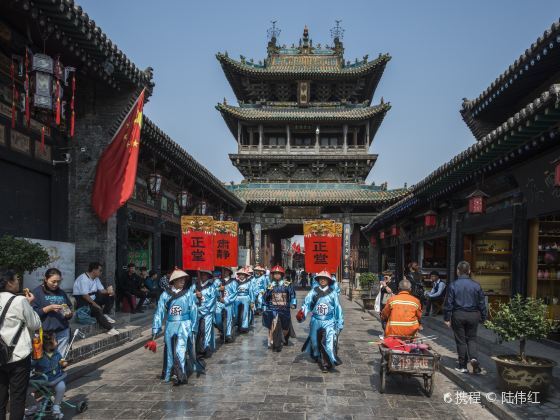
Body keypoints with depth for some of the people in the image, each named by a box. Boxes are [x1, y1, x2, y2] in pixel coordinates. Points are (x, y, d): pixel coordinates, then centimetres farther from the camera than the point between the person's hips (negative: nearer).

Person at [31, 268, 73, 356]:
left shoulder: (62, 293, 13)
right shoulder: (37, 292, -1)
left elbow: (70, 308, 18)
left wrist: (69, 314, -4)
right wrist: (49, 308, -18)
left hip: (63, 332, 4)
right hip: (45, 333, -4)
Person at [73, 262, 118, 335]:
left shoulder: (96, 278, 8)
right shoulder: (83, 278, -21)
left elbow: (101, 290, 9)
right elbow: (85, 295, -27)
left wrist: (108, 291, -15)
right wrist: (96, 305, -26)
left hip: (92, 299, 9)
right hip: (82, 301, -9)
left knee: (110, 297, 0)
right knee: (96, 309, -34)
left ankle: (104, 315, -9)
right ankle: (109, 328, -30)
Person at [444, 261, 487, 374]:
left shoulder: (453, 285, -7)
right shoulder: (476, 285, -1)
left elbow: (449, 303, -6)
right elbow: (482, 303, 4)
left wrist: (447, 318, 1)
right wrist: (483, 317, 14)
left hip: (458, 315, -1)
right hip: (473, 315, 2)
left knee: (460, 340, 7)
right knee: (472, 338, 14)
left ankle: (462, 366, 13)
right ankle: (474, 358, -10)